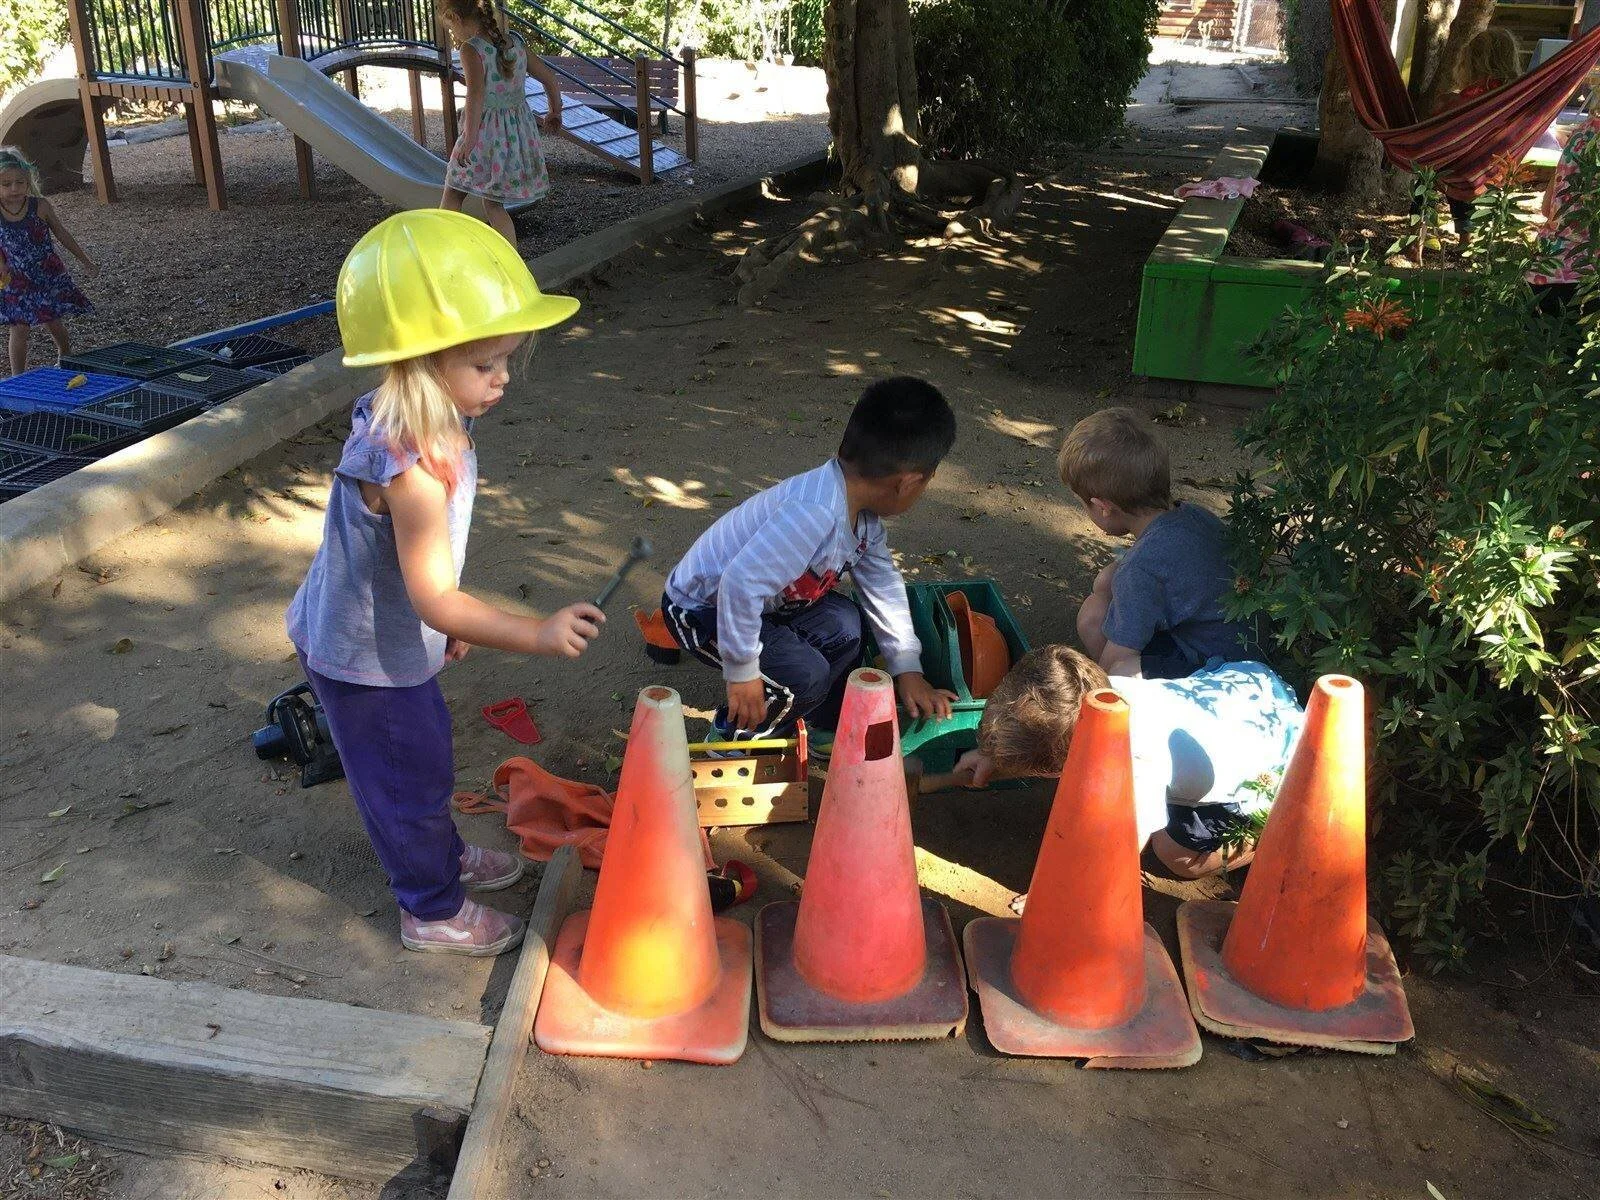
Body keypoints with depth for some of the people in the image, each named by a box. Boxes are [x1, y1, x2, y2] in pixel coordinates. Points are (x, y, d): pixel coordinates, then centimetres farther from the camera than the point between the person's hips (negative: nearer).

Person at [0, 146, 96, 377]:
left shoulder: (40, 206, -11)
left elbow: (62, 234, 3)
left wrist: (86, 261, 9)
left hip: (48, 276, 0)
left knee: (53, 322, 14)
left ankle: (66, 358, 42)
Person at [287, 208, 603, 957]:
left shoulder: (425, 429, -7)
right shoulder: (412, 468, -37)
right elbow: (436, 599, -34)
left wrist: (448, 623, 18)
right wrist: (540, 635, -38)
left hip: (391, 641, 9)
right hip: (364, 661, -9)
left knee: (427, 752, 27)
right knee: (409, 780, 10)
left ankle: (444, 856, 51)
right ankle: (434, 913, 32)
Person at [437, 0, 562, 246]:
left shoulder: (471, 49, -12)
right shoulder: (515, 43, 6)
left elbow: (476, 94, -28)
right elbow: (551, 80, 12)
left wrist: (469, 138, -28)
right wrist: (555, 115, 27)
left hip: (486, 132, -6)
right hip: (520, 131, 6)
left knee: (453, 194, 13)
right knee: (494, 205, 13)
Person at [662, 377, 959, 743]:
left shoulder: (863, 514, -5)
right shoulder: (814, 514, -37)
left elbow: (883, 585, 7)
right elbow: (741, 584, -40)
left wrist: (908, 669, 8)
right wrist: (742, 672, -29)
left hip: (762, 599, 9)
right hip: (700, 607, -9)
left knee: (843, 625, 2)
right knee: (806, 675, -20)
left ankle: (823, 726, 19)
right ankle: (733, 738, 5)